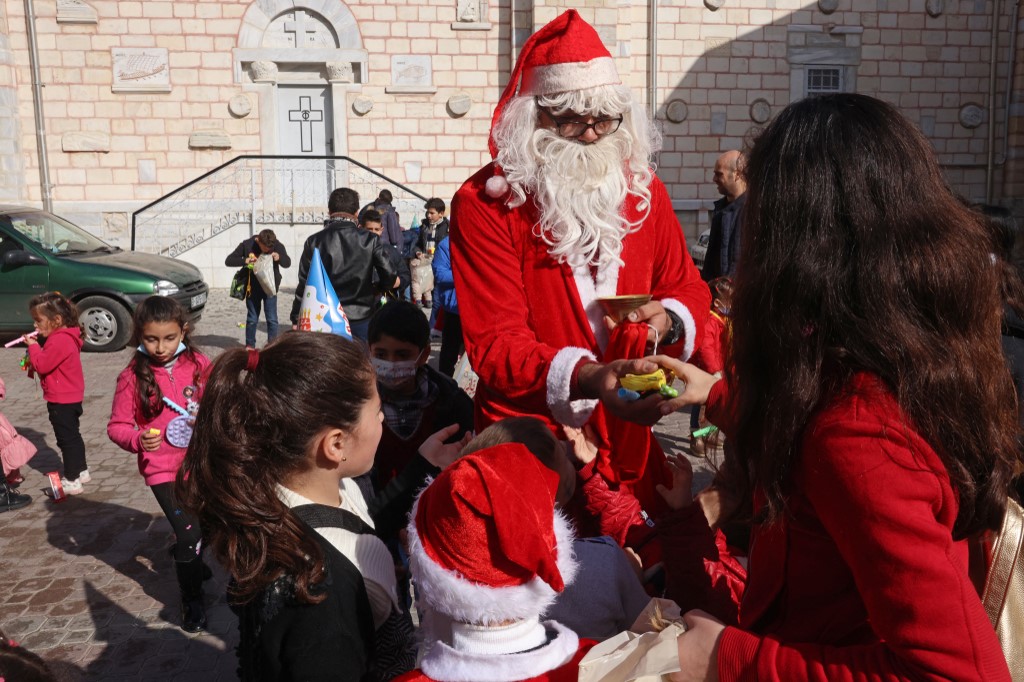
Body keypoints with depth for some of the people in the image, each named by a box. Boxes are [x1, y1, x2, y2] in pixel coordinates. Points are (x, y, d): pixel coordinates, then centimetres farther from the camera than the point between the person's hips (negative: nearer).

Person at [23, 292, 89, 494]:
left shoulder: (59, 341, -23)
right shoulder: (67, 337, 10)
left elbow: (41, 365, -23)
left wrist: (33, 346, -10)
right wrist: (34, 355, 4)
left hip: (61, 400, -11)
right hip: (71, 397, 11)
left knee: (66, 438, -4)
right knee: (73, 436, 20)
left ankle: (72, 481, 1)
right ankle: (81, 471, 32)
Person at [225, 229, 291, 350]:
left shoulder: (277, 245, -9)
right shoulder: (247, 245, -11)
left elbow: (288, 263, 2)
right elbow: (228, 260, -8)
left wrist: (279, 257, -21)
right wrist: (245, 260, -25)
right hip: (253, 288, 0)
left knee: (272, 319, 0)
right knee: (252, 319, 9)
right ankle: (249, 346, 21)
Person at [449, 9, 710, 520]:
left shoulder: (643, 188, 4)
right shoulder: (484, 203, -12)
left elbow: (688, 286, 12)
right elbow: (494, 341, -18)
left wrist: (669, 321, -13)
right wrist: (586, 378, -35)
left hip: (628, 438, 5)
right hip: (526, 444, -4)